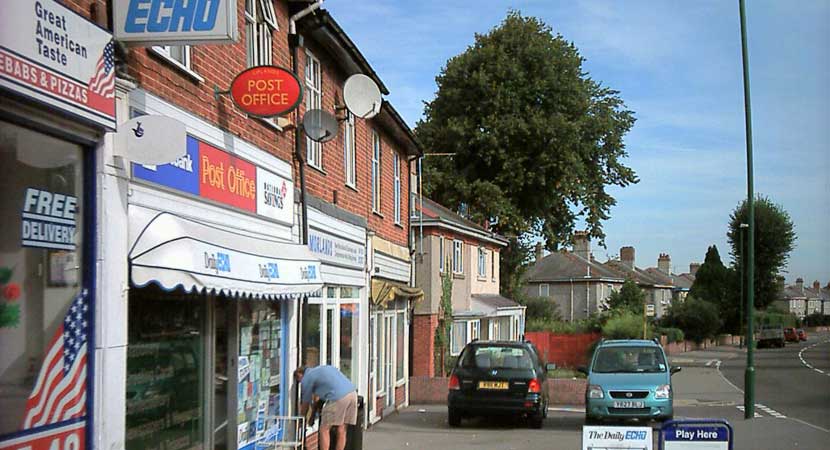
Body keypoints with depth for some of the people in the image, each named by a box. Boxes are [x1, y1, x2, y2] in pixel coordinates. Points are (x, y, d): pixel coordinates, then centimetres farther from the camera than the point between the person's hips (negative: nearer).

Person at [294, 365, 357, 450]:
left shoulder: (306, 378, 10)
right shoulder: (321, 368, 32)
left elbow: (305, 404, 18)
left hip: (338, 397, -8)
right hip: (352, 393, 8)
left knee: (324, 430, 3)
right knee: (341, 430, 12)